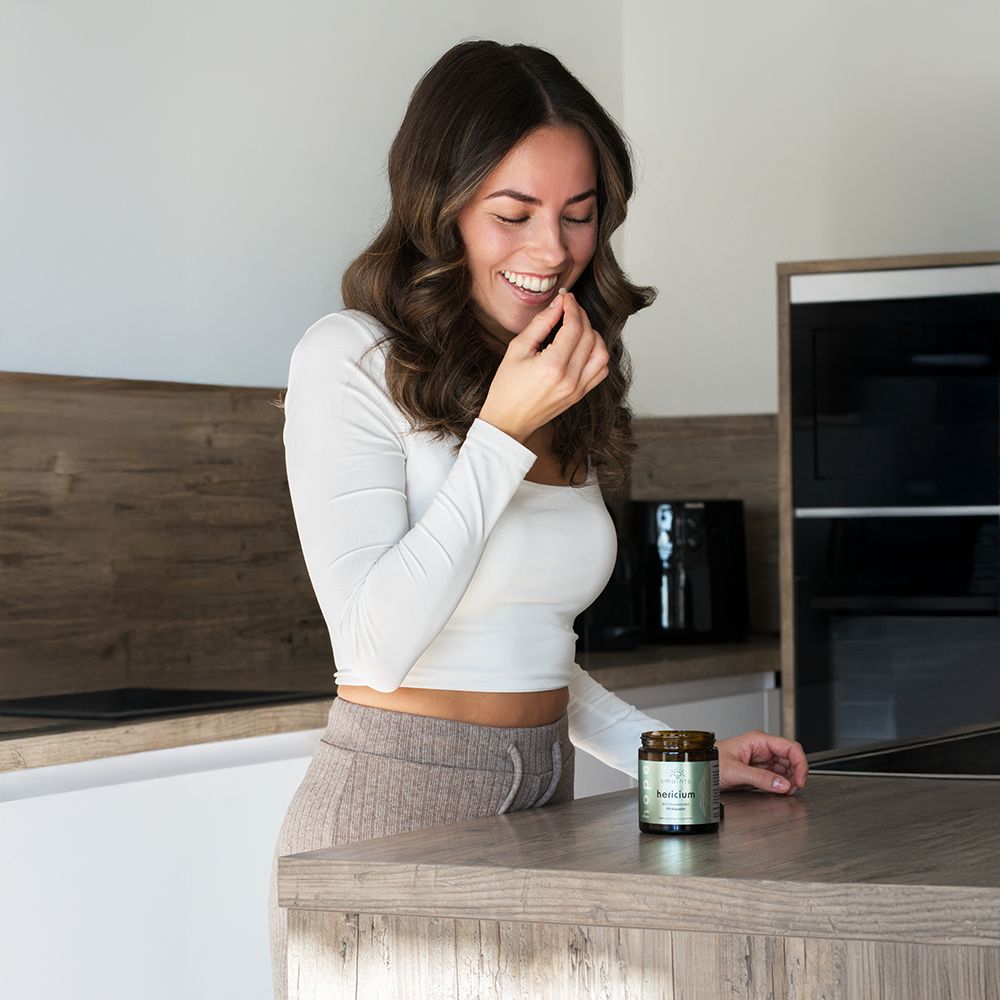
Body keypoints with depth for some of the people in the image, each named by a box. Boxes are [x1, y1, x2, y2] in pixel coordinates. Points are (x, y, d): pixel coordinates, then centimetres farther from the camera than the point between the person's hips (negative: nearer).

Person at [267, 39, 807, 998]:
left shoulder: (571, 392, 12)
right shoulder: (351, 360, -9)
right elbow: (377, 646, -17)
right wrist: (503, 428, -17)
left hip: (541, 809, 6)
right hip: (392, 814, -6)